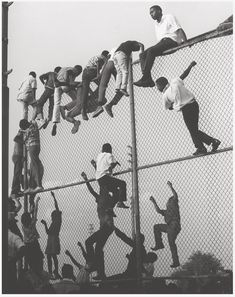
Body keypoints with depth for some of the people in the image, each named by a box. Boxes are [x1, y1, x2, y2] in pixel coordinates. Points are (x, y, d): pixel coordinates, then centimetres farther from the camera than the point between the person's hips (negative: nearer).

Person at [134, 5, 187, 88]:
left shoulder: (169, 17, 7)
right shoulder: (156, 24, 29)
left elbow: (179, 30, -4)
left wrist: (185, 42, -17)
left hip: (171, 41, -8)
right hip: (162, 42, 8)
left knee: (151, 51, -31)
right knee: (142, 55, -13)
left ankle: (145, 78, -37)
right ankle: (148, 79, -29)